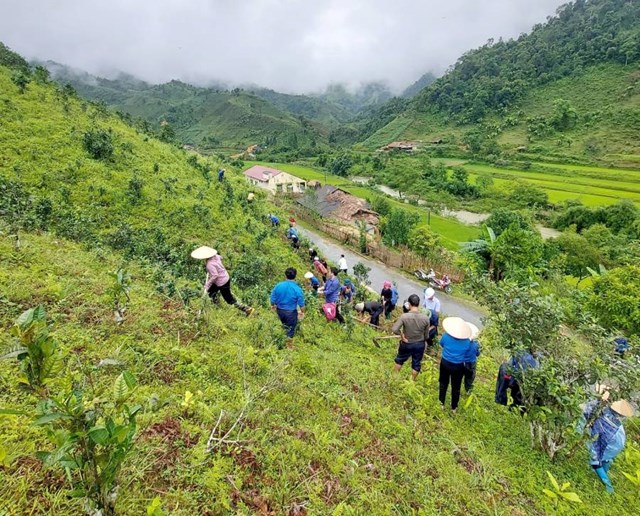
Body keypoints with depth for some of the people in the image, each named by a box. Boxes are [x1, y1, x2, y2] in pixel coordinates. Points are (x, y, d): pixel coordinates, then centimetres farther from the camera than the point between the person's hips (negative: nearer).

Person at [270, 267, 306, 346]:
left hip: (280, 310, 4)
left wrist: (273, 306, 15)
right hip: (291, 312, -4)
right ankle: (289, 343, 36)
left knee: (284, 324, 29)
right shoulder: (297, 289, -23)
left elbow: (273, 299, -5)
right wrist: (302, 312, 5)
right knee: (291, 327, 19)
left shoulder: (278, 286, -16)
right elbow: (301, 304, -14)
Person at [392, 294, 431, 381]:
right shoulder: (425, 317, -18)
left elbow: (394, 329, -31)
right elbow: (426, 335, -6)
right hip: (420, 344, 2)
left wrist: (402, 336, -13)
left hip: (407, 344, -1)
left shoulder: (404, 316, -27)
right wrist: (422, 341, 13)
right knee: (416, 364, 22)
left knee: (400, 359, 25)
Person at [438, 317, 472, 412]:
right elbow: (466, 353, 0)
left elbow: (441, 344, 2)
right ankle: (454, 407, 32)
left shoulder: (446, 336, -18)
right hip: (458, 366, 0)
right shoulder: (467, 342, -17)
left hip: (445, 363, 0)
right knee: (456, 387, 17)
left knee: (443, 383, 22)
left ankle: (442, 403, 33)